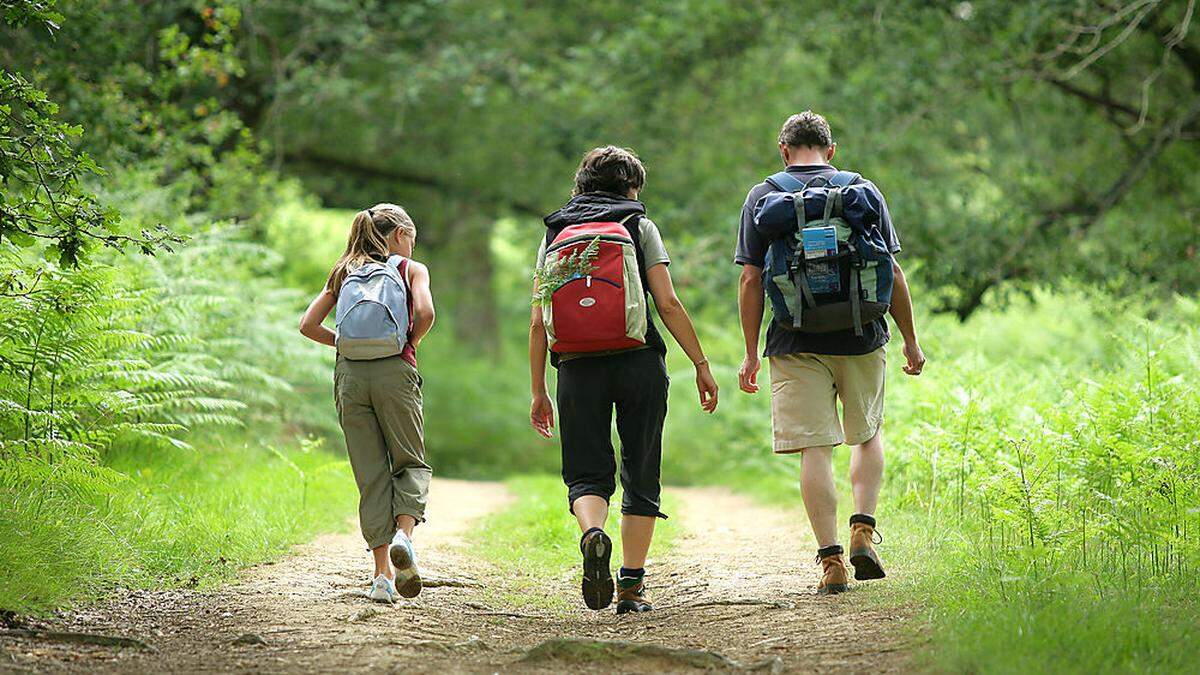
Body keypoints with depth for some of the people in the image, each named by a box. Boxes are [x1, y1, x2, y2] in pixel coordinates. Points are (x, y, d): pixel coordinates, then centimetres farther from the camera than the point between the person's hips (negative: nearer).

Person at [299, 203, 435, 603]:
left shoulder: (344, 273, 18)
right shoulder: (411, 269, 8)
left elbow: (308, 325, 8)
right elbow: (425, 312, -11)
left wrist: (346, 344, 16)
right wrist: (410, 343, 6)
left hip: (350, 375, 3)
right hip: (395, 371, -3)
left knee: (371, 474, 5)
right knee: (411, 463, 11)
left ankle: (382, 573, 0)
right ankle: (403, 534, -18)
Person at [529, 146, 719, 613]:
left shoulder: (554, 233, 13)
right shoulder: (639, 226, 6)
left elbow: (538, 322, 8)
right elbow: (668, 303, -4)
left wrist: (538, 392, 12)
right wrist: (701, 365, 2)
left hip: (578, 366, 2)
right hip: (638, 363, -1)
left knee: (586, 474, 6)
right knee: (640, 477, 8)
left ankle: (592, 532, -27)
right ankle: (631, 586, 5)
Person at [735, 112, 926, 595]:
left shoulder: (762, 198, 3)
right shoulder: (863, 191, 5)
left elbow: (751, 281, -2)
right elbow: (893, 274, 2)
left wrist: (750, 354, 2)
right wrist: (910, 340, 10)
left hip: (797, 344, -1)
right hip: (860, 338, 1)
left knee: (815, 449, 0)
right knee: (867, 434, 21)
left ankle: (831, 558, -5)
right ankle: (863, 529, 6)